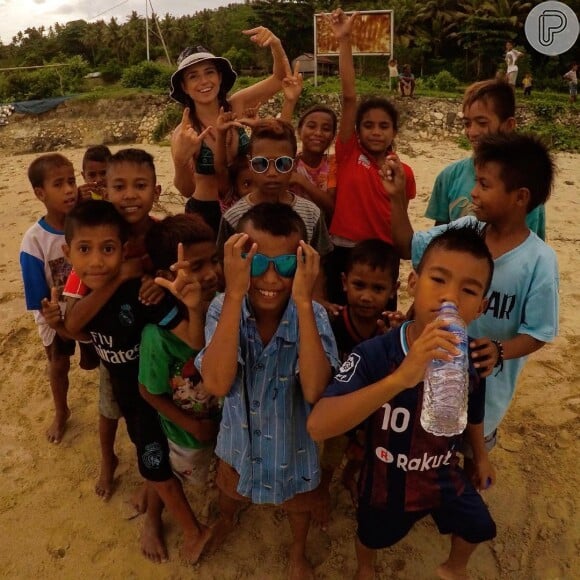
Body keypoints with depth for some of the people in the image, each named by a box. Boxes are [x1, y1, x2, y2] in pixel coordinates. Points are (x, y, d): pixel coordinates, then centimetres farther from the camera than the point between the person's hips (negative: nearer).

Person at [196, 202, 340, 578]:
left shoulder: (312, 315, -27)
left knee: (298, 503, 28)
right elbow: (217, 385, -39)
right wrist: (234, 295, -44)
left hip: (293, 438, -1)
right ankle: (227, 519, 70)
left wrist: (303, 303, -45)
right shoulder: (223, 308, -25)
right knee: (232, 489, 32)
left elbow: (314, 390, -40)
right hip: (241, 435, 1)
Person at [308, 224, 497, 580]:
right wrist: (399, 378, -58)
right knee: (374, 537, 26)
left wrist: (481, 455, 18)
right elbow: (318, 427, -49)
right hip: (387, 483, -2)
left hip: (444, 476, 3)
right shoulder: (374, 355, -36)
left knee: (479, 528, 26)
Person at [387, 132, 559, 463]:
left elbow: (538, 332, -16)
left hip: (485, 380, -3)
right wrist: (398, 198, -10)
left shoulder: (539, 260, -21)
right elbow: (408, 248, 0)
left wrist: (500, 351, -34)